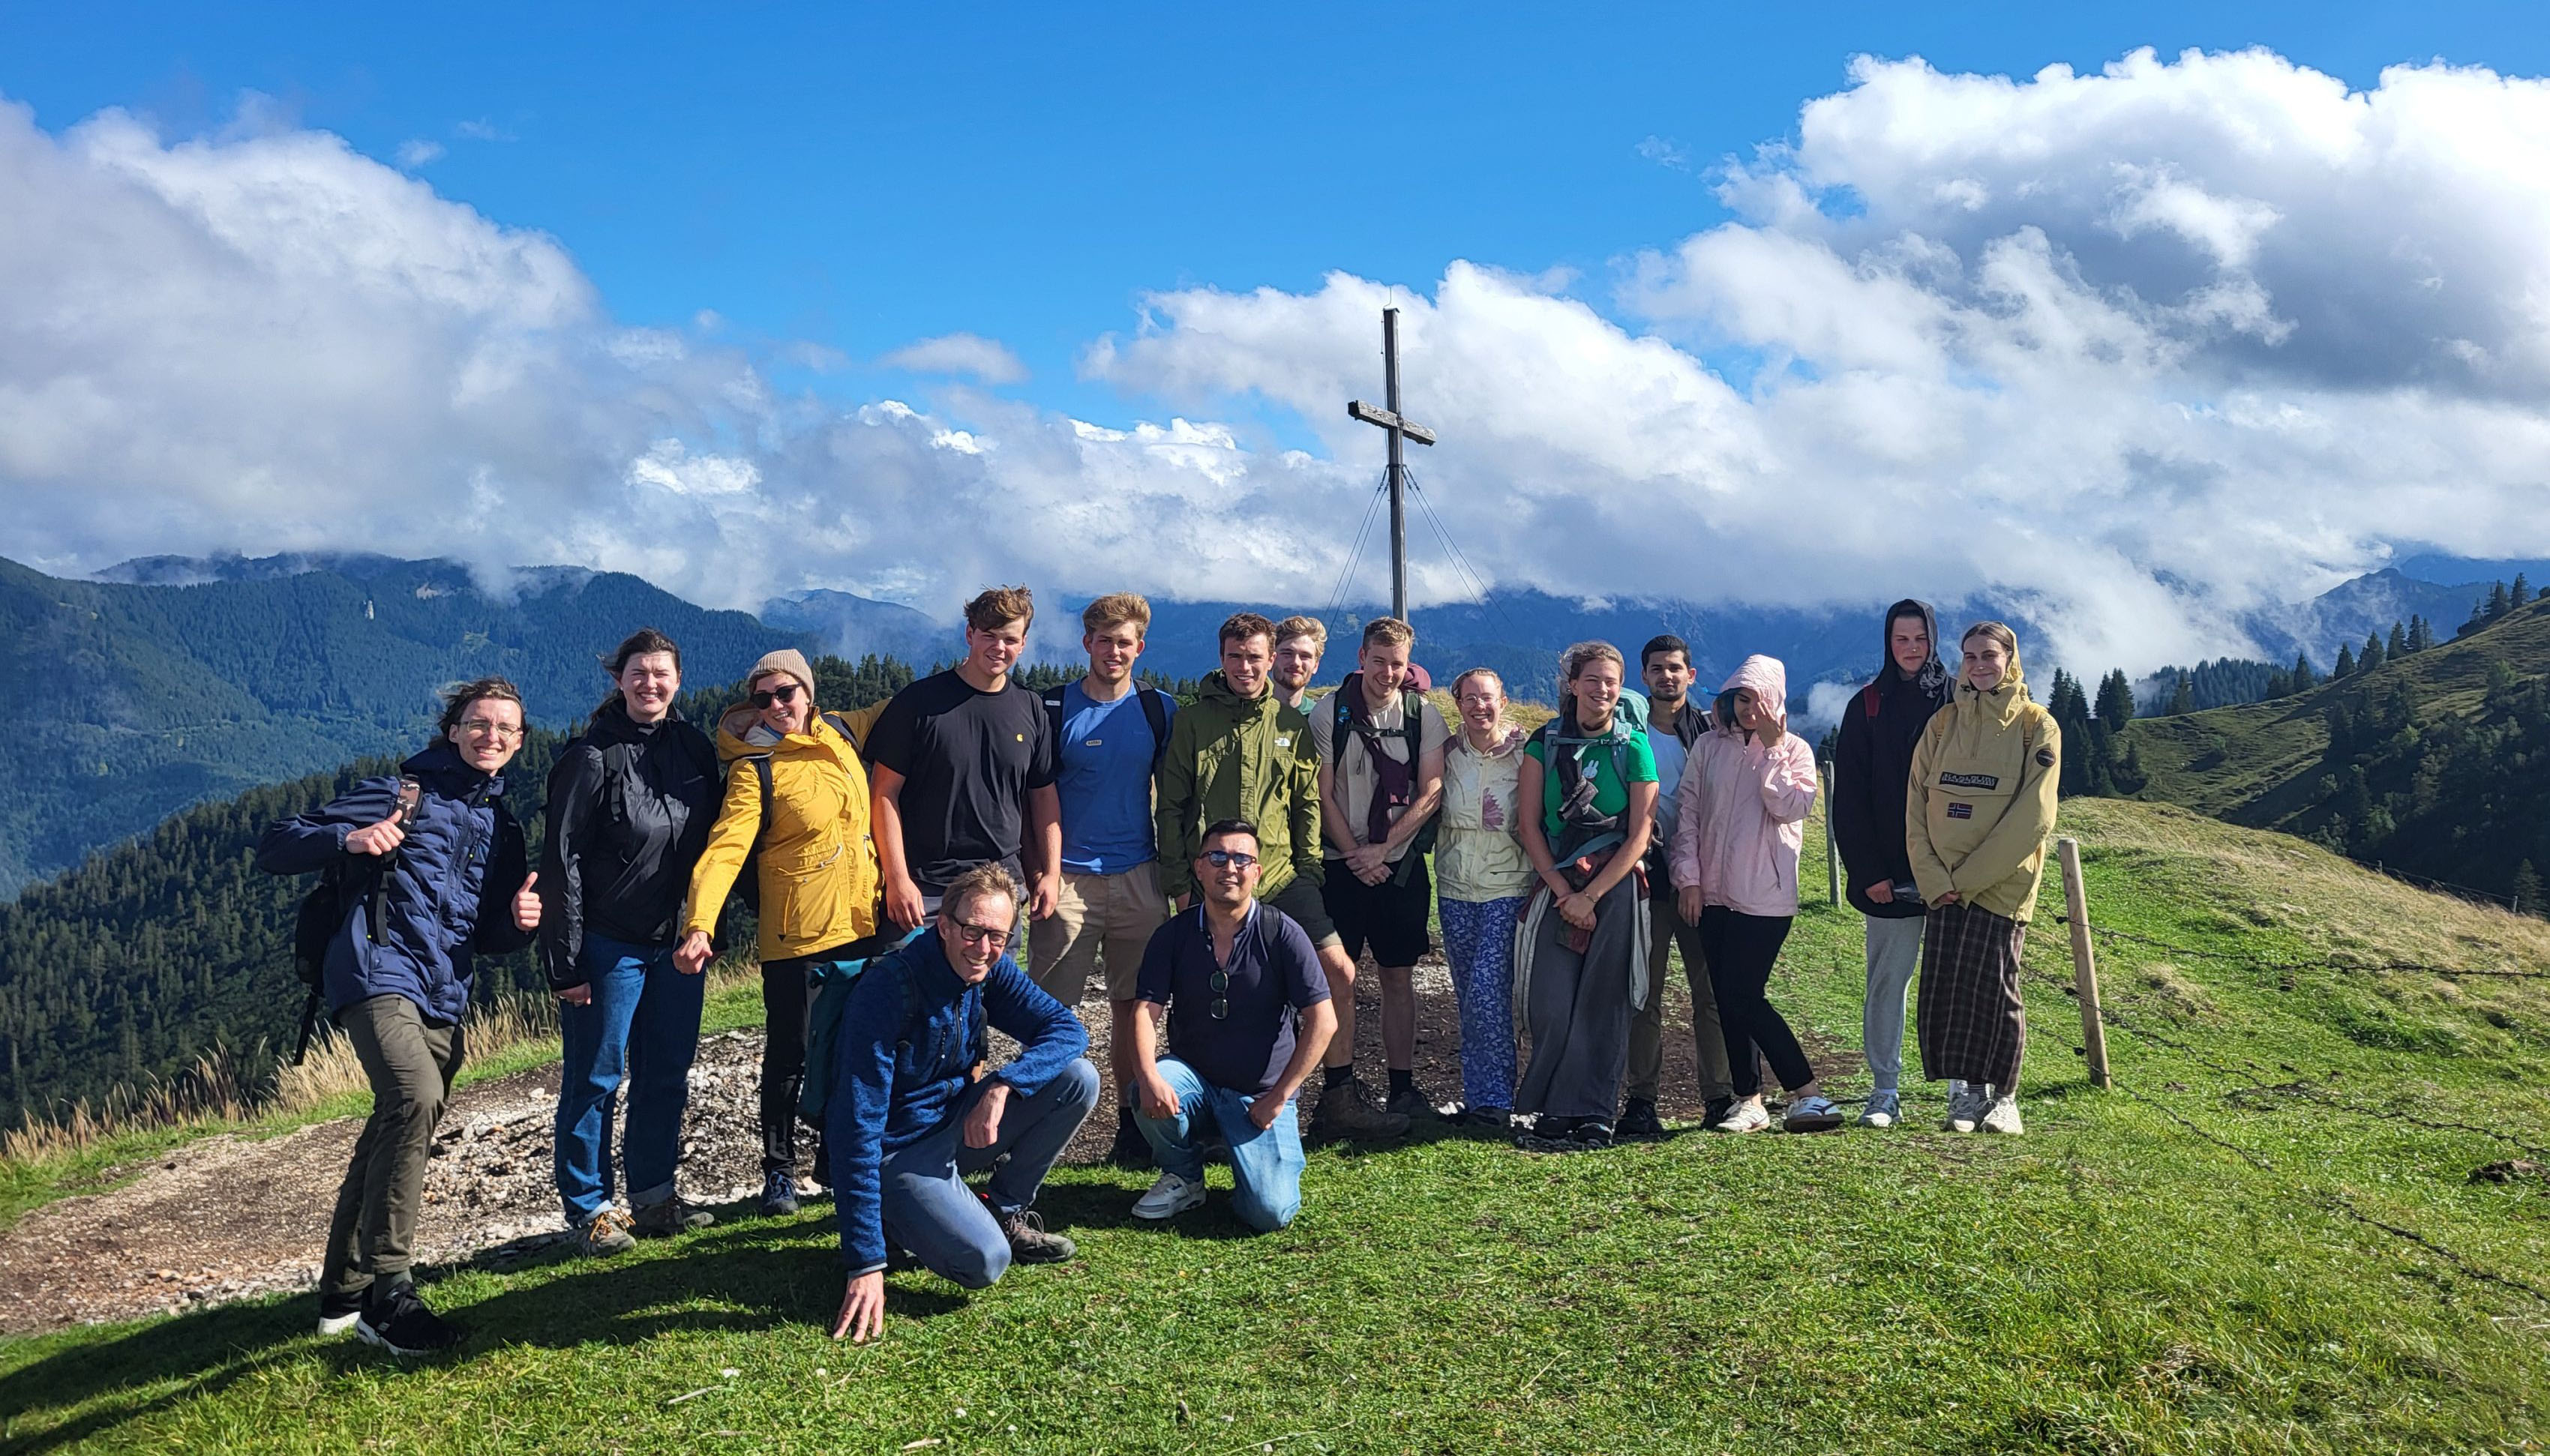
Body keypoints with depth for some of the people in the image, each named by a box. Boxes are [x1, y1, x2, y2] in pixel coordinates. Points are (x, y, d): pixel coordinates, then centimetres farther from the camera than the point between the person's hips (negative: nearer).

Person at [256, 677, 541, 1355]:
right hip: (379, 974, -7)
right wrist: (348, 840, -19)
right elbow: (275, 848, 0)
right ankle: (387, 1294, -26)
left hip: (444, 1002, 7)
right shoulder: (399, 794, 2)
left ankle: (344, 1292, 29)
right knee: (416, 1097, -29)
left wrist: (519, 922, 2)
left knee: (392, 1134, 13)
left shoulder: (502, 828, 21)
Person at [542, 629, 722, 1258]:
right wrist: (565, 962, -14)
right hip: (610, 944, -5)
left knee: (667, 1076, 13)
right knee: (595, 1079, 4)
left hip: (677, 945, 6)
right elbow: (561, 862, -12)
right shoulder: (593, 757, -12)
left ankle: (654, 1197, 26)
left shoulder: (695, 749, 5)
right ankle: (588, 1210, 16)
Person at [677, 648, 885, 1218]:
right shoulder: (755, 768, -12)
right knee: (789, 1057, 4)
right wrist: (699, 924, -35)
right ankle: (778, 1171, 19)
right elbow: (725, 849, -23)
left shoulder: (839, 734, 4)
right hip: (796, 938, -6)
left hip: (862, 926, 6)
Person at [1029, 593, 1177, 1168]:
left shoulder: (1160, 710, 7)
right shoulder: (1053, 709, 0)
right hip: (1068, 878, -2)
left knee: (1132, 1004, 8)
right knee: (1052, 1009, -1)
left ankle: (1131, 1124, 17)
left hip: (1139, 879, 2)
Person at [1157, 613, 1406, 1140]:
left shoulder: (1291, 724, 9)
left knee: (1339, 972, -5)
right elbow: (1171, 806, 2)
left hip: (1282, 878, 3)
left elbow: (1307, 802, 14)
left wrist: (1309, 867, 4)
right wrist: (1179, 882, -2)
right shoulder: (1192, 721, 1)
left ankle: (1338, 1098, 8)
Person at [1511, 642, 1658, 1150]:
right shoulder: (1544, 743, 7)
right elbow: (1530, 825, 4)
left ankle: (1592, 1117, 7)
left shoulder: (1634, 748, 3)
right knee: (1551, 1004, -5)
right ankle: (1552, 1115, 4)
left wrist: (1591, 895, -8)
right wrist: (1562, 889, -6)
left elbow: (1638, 836, -1)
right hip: (1557, 885, 1)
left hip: (1616, 887, -1)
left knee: (1602, 1004, -1)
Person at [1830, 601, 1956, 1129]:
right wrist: (1867, 870, -5)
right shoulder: (1867, 705, 6)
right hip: (1889, 872, 1)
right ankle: (1885, 1090, 10)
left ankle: (1965, 1086, 8)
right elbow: (1849, 797, 3)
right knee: (1887, 980, 3)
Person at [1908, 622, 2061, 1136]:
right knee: (1943, 987, 0)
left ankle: (2003, 1097, 13)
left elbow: (2034, 816, -10)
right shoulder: (1943, 722, 9)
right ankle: (1971, 1091, 15)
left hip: (2003, 883, -3)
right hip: (1943, 886, 3)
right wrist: (1934, 879, -6)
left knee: (1992, 987, -3)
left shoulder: (2036, 726, -2)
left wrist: (1970, 876, -13)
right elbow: (1916, 804, 6)